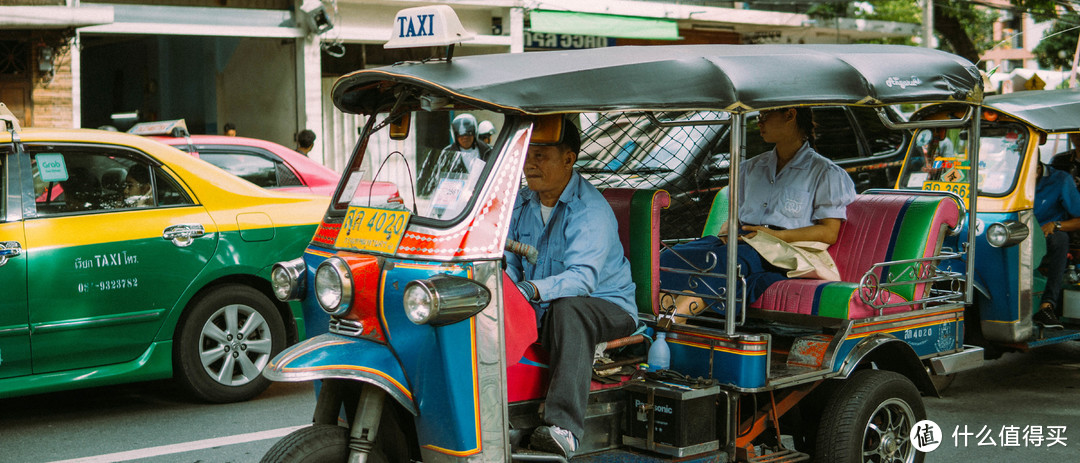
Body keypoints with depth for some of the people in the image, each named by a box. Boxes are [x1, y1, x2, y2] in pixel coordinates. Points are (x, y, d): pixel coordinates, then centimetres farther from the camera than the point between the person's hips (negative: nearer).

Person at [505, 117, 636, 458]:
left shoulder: (591, 210, -17)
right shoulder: (521, 203, 7)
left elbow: (582, 277, -30)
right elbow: (509, 262, 12)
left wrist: (534, 289, -46)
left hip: (605, 305, -7)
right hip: (543, 312, 7)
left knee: (567, 308, -39)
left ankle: (563, 429, -49)